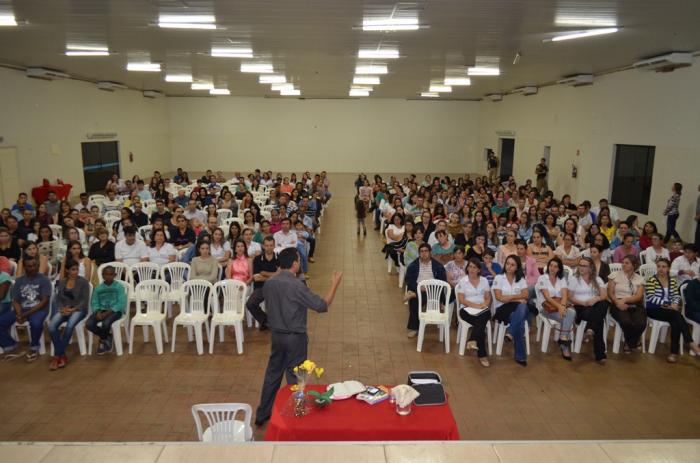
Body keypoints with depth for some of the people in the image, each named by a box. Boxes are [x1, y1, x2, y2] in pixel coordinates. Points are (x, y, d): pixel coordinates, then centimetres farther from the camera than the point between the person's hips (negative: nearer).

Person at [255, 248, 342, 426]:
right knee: (294, 377, 8)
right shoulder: (297, 286, -23)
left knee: (272, 373, 18)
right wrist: (334, 285, -9)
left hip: (276, 335, 6)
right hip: (295, 337, -6)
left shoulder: (268, 283, -3)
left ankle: (262, 414, 30)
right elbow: (322, 305, -18)